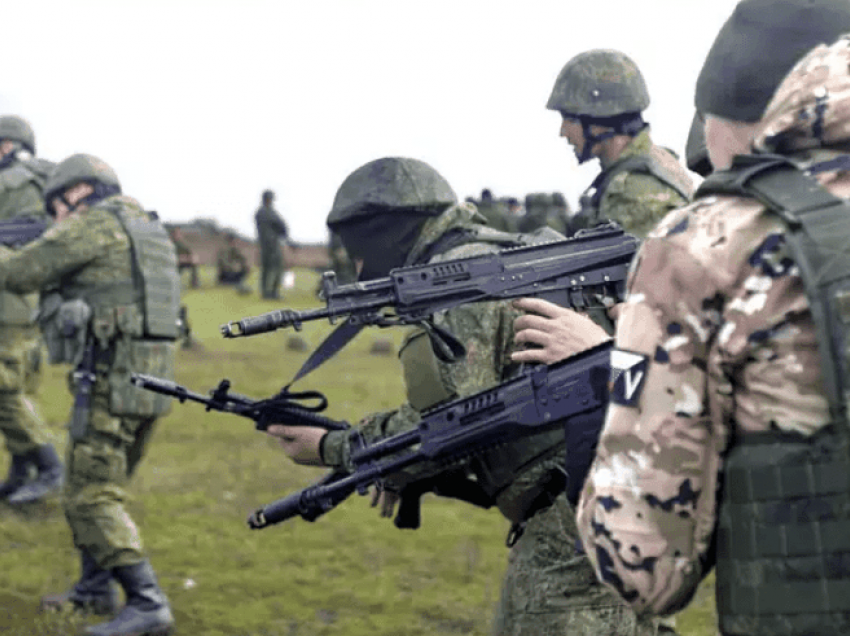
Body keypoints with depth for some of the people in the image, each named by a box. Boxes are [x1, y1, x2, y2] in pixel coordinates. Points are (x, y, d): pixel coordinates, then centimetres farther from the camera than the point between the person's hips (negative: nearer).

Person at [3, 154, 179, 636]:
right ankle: (95, 590, 31)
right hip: (152, 377, 9)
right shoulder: (148, 229, 19)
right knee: (94, 486, 22)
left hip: (112, 377, -9)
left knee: (93, 497, -7)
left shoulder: (95, 224, -8)